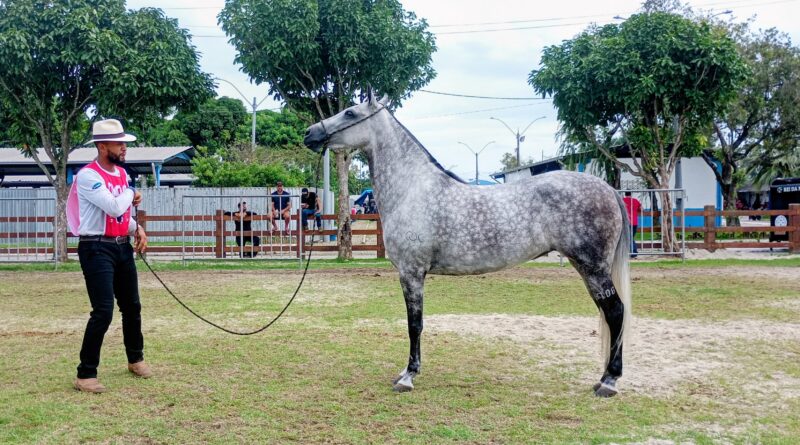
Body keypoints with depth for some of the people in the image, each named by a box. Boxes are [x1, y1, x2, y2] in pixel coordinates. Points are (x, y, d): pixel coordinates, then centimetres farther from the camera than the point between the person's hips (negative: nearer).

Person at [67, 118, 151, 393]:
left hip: (123, 247, 8)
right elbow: (115, 207, -27)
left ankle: (135, 359, 35)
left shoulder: (123, 173, 10)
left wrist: (137, 229, 2)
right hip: (97, 250, -8)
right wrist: (132, 194, -7)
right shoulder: (88, 176, -16)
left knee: (132, 307, 17)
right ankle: (85, 374, -2)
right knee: (103, 312, -13)